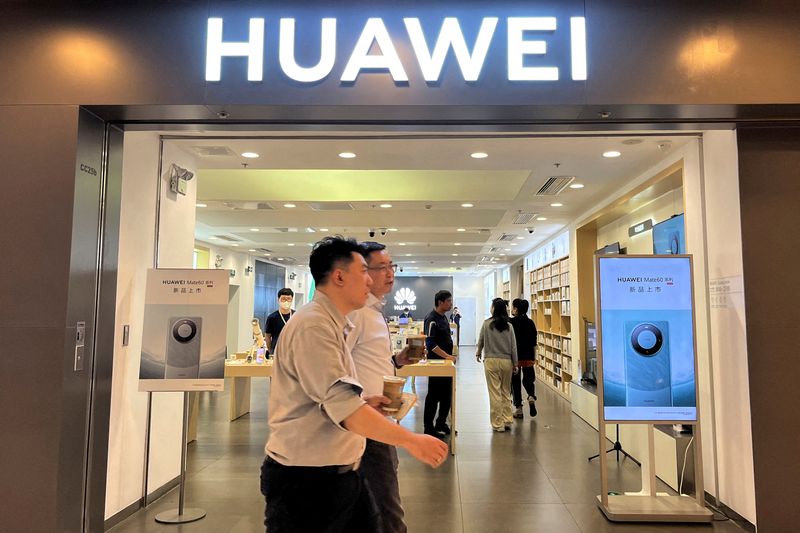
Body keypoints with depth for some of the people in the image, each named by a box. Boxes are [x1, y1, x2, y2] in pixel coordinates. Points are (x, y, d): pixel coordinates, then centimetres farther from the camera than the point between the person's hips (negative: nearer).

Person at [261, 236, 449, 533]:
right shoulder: (313, 325, -21)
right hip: (307, 479, -9)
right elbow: (342, 405, -27)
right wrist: (410, 440, -26)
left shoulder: (332, 324, 12)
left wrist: (363, 404, 8)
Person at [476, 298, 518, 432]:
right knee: (506, 392, 15)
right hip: (506, 361, 3)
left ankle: (498, 424, 8)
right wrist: (515, 364, 12)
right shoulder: (509, 326, -2)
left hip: (491, 361, -3)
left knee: (495, 393, 2)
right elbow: (513, 346, 2)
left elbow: (480, 341, 5)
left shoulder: (486, 323, -7)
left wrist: (478, 352, 26)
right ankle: (507, 421, 19)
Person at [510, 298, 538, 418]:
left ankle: (518, 409, 10)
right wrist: (534, 358, 14)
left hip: (514, 357, -3)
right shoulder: (530, 323, 2)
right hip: (529, 357, 3)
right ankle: (531, 396, -10)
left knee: (515, 382, 7)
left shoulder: (510, 322, -10)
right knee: (528, 379, 18)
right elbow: (534, 343, 5)